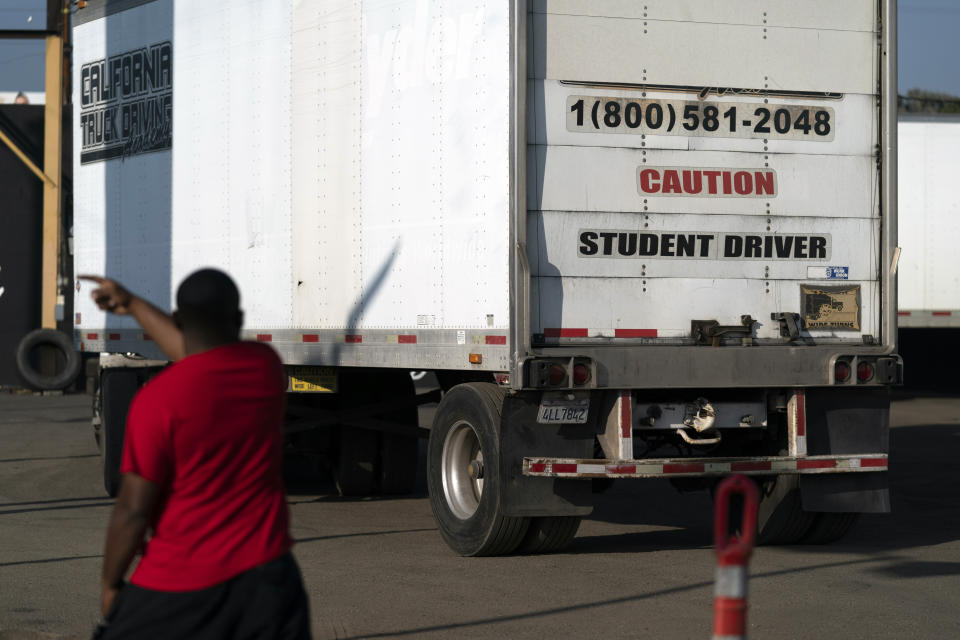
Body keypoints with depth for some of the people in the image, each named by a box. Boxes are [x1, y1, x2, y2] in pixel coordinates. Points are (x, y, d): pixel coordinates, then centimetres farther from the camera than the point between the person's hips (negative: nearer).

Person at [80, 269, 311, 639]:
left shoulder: (156, 400, -16)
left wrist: (110, 582, 2)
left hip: (180, 585, -4)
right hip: (265, 573, 4)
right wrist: (133, 305, 34)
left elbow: (133, 510, -13)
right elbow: (201, 357, 22)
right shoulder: (266, 367, 0)